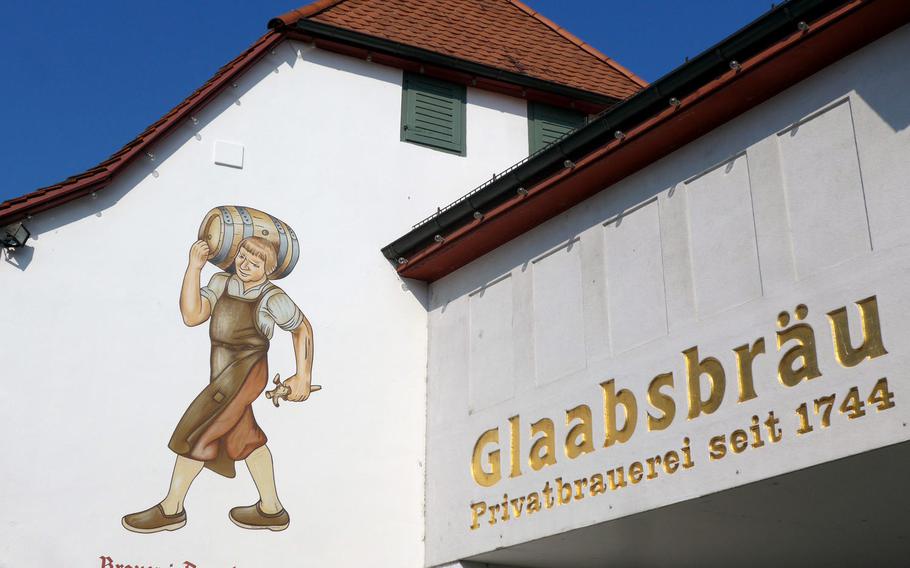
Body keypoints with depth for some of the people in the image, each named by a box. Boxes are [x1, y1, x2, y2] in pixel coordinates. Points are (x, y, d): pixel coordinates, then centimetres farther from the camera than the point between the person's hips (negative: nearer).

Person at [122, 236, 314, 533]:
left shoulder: (272, 297, -13)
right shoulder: (221, 282, 2)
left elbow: (303, 329, -1)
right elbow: (192, 316, -10)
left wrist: (303, 377, -1)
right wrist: (194, 267, -15)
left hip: (243, 375, -9)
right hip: (227, 374, 9)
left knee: (195, 434, -3)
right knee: (245, 438, 18)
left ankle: (171, 508, 12)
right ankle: (271, 510, 30)